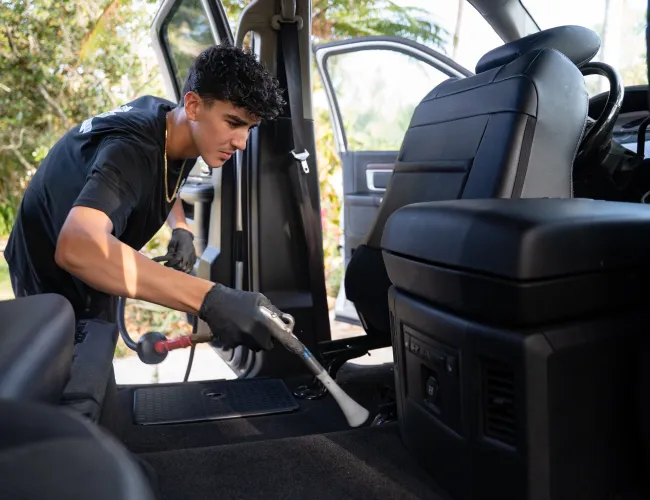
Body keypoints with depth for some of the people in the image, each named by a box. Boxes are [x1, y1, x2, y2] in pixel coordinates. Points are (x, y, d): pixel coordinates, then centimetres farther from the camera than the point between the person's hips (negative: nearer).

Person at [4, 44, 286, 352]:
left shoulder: (168, 120, -12)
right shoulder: (132, 151, -39)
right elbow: (76, 247, -59)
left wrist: (181, 229, -7)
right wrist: (210, 299, -65)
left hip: (87, 274, 8)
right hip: (54, 284, -8)